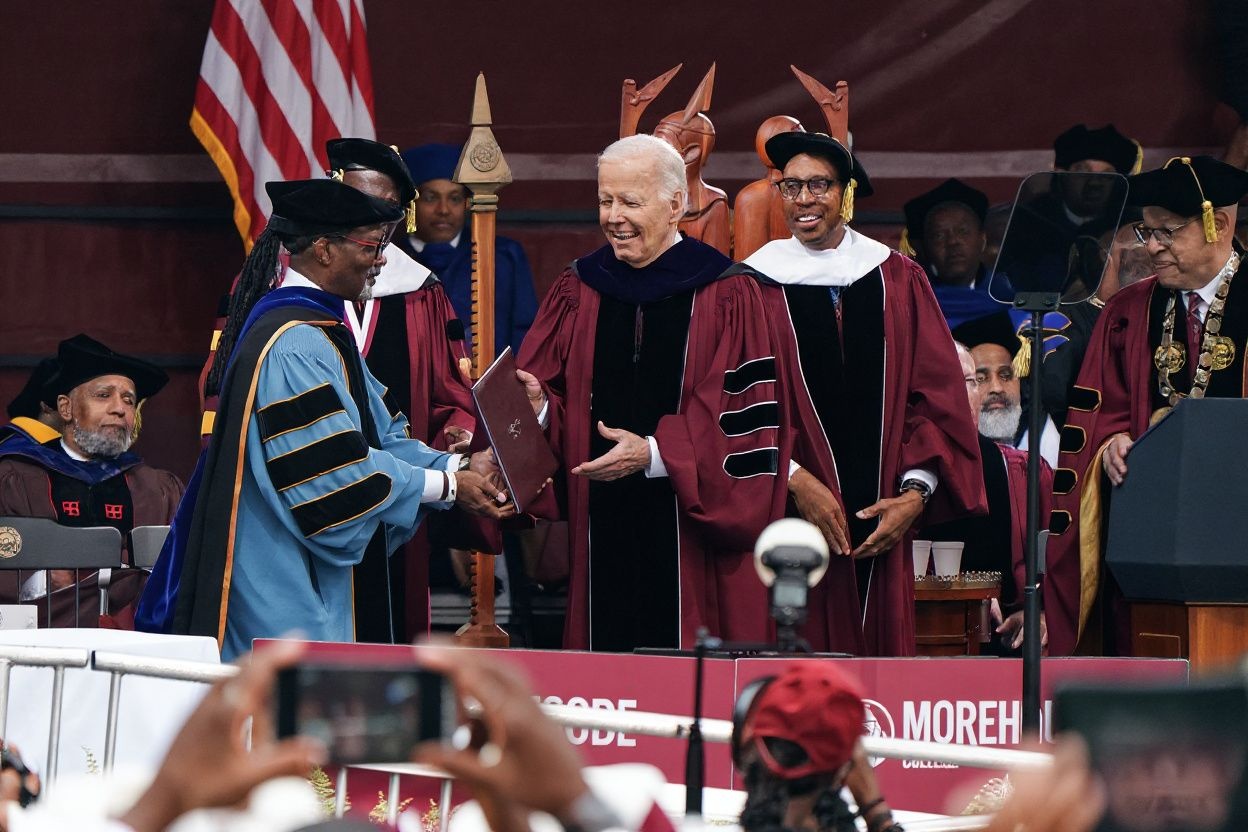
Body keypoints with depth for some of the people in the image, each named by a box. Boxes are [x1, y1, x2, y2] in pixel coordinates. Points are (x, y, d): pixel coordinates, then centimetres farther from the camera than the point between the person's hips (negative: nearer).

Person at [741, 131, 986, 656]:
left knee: (883, 645, 2)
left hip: (882, 523, 2)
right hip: (794, 513, -2)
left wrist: (915, 491, -5)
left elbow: (936, 393, 7)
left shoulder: (899, 281, 10)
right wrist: (795, 479, -15)